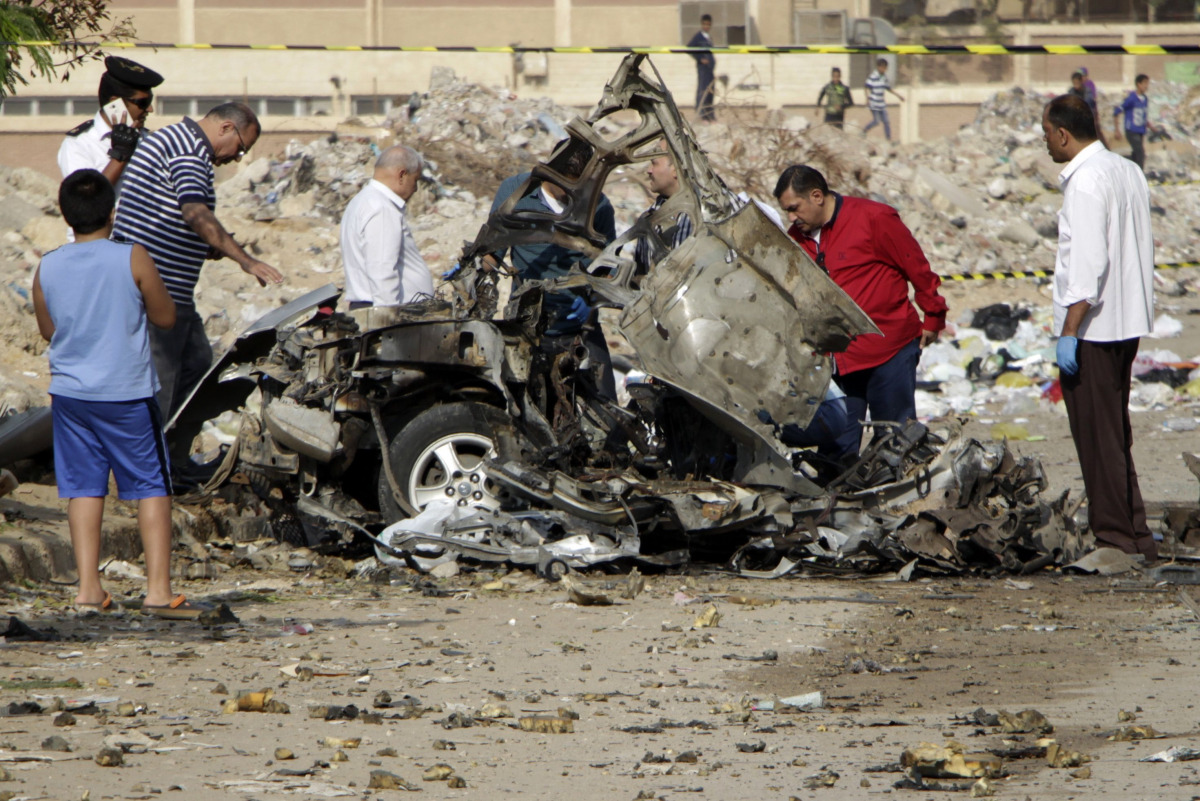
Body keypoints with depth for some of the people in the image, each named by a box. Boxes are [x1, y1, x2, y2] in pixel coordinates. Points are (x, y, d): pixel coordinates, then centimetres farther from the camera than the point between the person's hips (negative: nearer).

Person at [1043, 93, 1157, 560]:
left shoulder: (1085, 180, -17)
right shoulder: (1129, 171, 11)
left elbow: (1088, 261, -22)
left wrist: (1069, 331, -20)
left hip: (1092, 327, -9)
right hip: (1128, 322, 9)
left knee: (1097, 435, -2)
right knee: (1115, 432, 16)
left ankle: (1114, 536, 1)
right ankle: (1135, 534, 19)